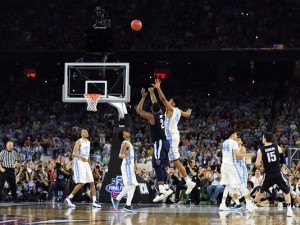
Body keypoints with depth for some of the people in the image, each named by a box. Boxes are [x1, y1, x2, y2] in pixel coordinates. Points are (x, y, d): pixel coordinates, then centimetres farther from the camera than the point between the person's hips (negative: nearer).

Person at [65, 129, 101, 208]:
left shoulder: (88, 142, 15)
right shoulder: (79, 142, -9)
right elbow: (74, 153, -18)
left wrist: (89, 163, 23)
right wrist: (80, 157, -37)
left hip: (86, 163, 8)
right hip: (79, 163, -8)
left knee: (92, 182, 3)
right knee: (81, 183, -15)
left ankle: (94, 201, 5)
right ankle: (69, 198, -6)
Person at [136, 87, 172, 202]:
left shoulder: (152, 116, -14)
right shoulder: (160, 114, 8)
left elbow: (138, 110, -13)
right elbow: (155, 103, 27)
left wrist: (143, 97, -8)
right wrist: (151, 93, 36)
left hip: (159, 143, -9)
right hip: (164, 142, 9)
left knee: (157, 166, -15)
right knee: (161, 166, 16)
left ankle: (161, 191, -24)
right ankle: (166, 188, 19)